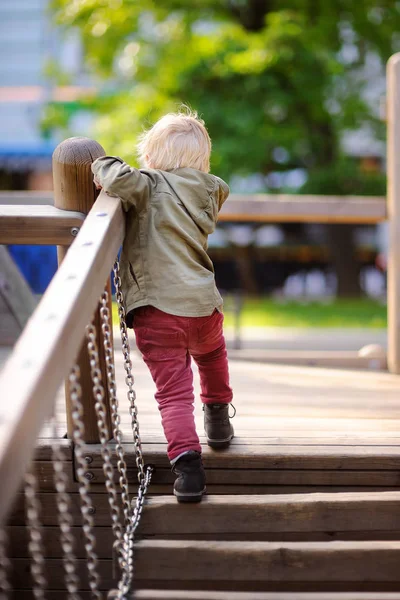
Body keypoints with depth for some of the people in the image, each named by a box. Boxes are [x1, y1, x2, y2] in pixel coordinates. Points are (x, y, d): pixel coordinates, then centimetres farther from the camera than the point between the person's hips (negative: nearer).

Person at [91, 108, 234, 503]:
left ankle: (187, 463, -13)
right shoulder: (211, 190, 10)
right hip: (203, 303, 4)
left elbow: (119, 177, -23)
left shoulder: (150, 186, -4)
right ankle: (217, 420, 46)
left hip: (156, 310, -4)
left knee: (173, 389, -1)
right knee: (212, 355, 35)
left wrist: (101, 168, 0)